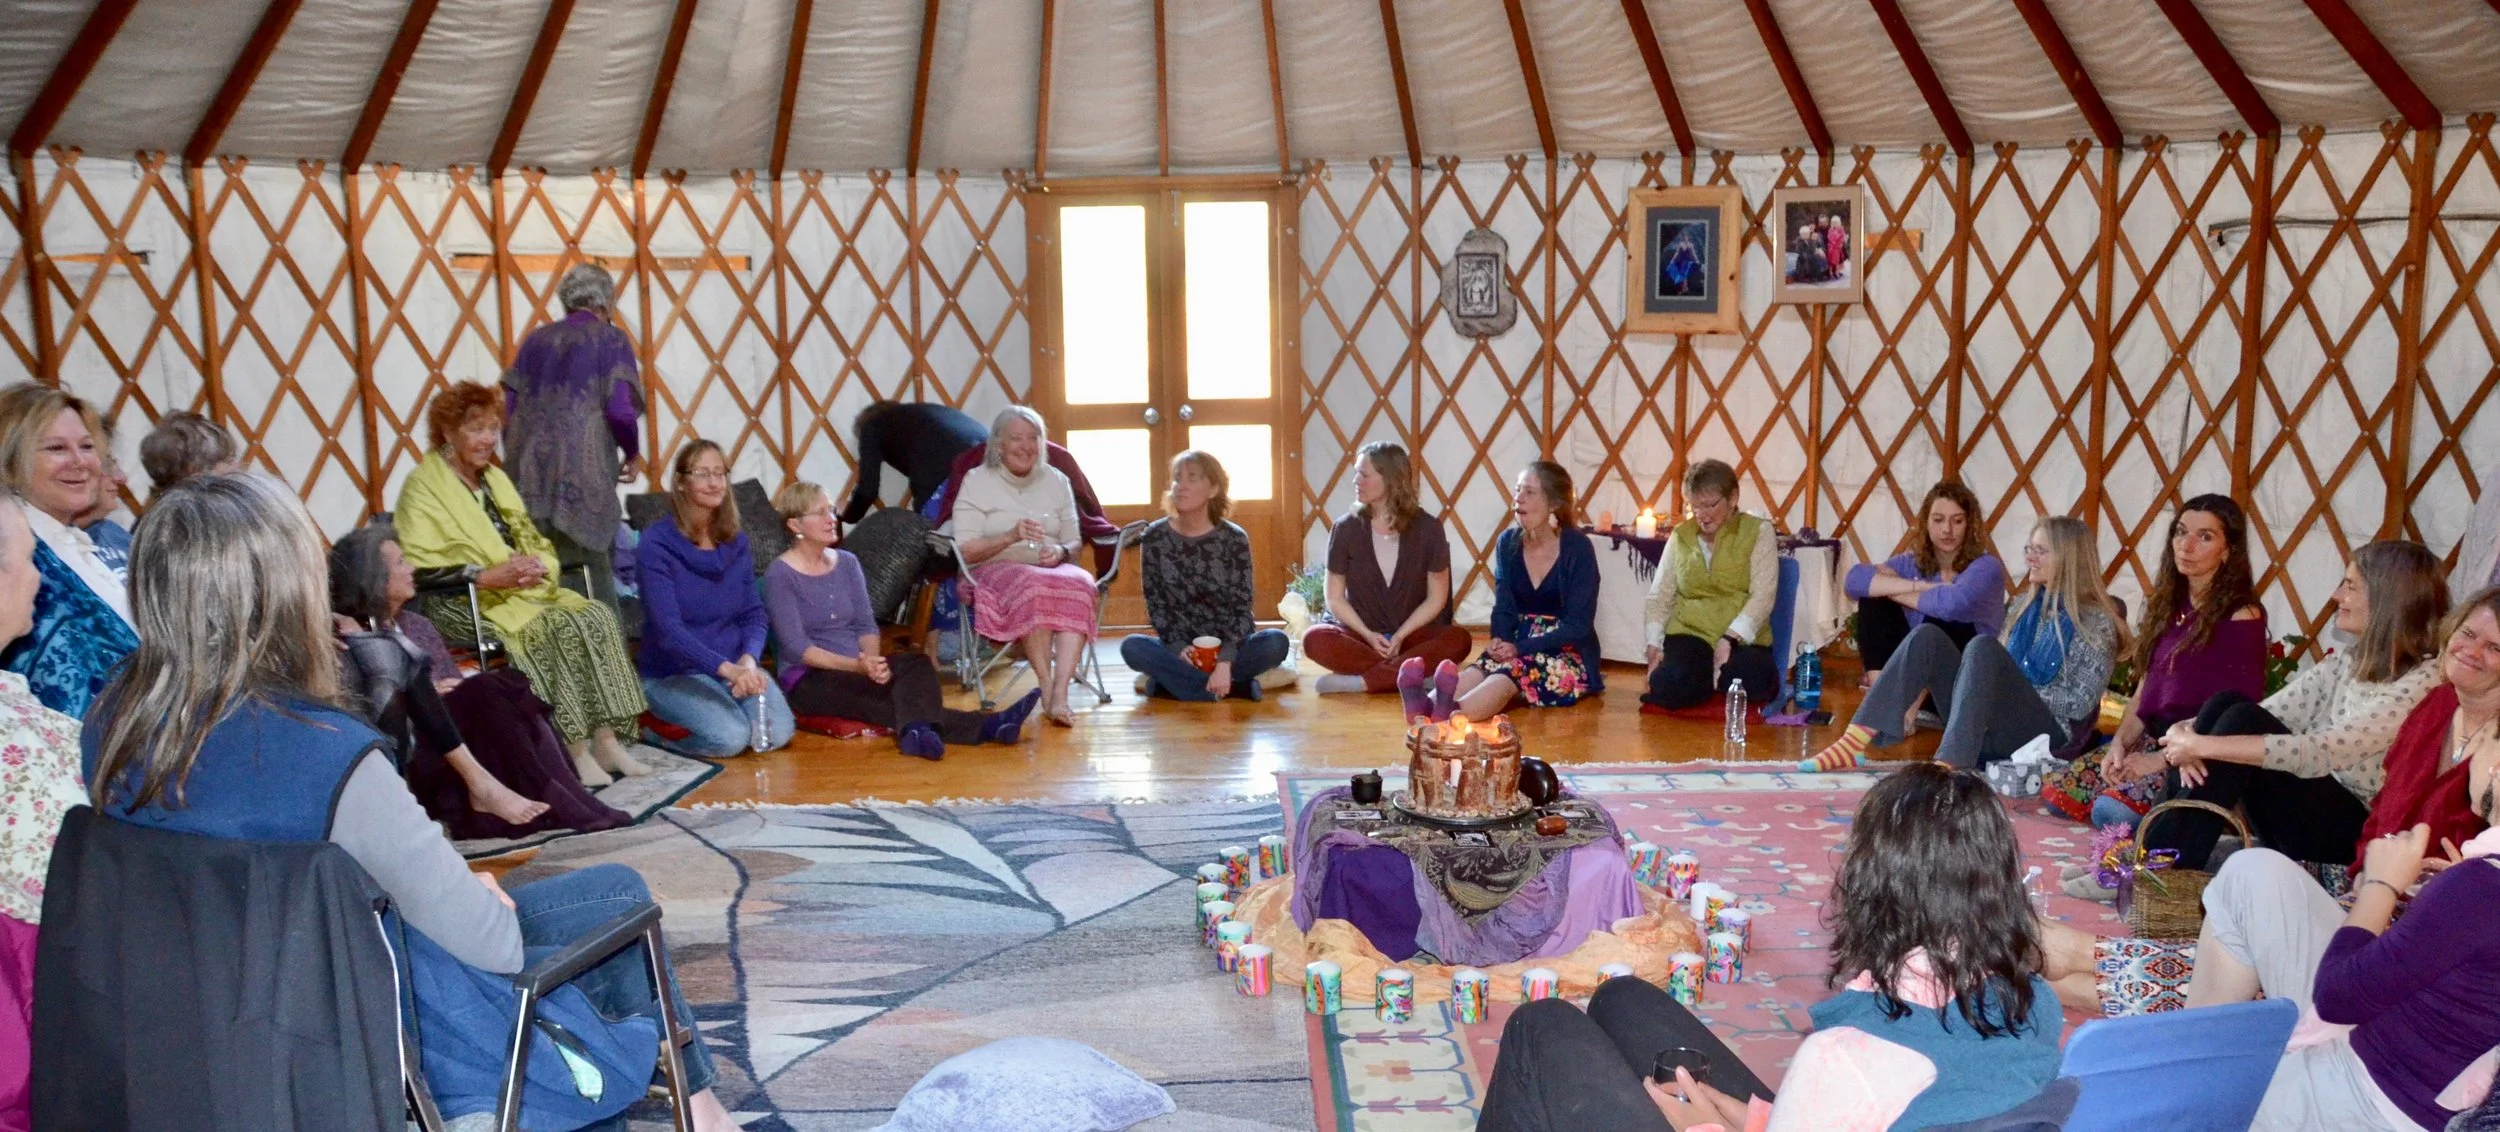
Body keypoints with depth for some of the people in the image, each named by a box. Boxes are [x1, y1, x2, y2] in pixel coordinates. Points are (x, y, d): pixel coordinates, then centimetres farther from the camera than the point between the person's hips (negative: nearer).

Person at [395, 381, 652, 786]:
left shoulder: (496, 479, 20)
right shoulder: (424, 487, -4)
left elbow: (539, 544, 20)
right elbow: (416, 567, -16)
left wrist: (538, 566, -4)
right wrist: (488, 576, -23)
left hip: (525, 590, 7)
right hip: (466, 602, -7)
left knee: (596, 615, -19)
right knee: (558, 627, -31)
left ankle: (605, 741, -23)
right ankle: (575, 750, -27)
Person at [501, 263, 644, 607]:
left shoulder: (535, 340, 17)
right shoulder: (611, 339, 3)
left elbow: (509, 409, 12)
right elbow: (620, 411, -8)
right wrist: (632, 455, 9)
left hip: (528, 474, 4)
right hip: (583, 476, -4)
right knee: (595, 581, 1)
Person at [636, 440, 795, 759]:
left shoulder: (736, 542, 4)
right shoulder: (657, 544, -14)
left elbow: (754, 613, 4)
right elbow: (668, 629, -23)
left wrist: (748, 660, -18)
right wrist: (728, 669, -35)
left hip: (736, 663, 5)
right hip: (674, 673, -4)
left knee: (778, 733, -18)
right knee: (729, 737, -27)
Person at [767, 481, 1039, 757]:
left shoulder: (847, 563, 11)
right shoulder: (780, 574, -7)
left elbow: (866, 625, 7)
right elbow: (796, 647, -14)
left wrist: (871, 659, -17)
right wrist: (857, 666, -27)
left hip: (856, 668, 6)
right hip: (808, 682, -5)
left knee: (917, 663, -25)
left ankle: (917, 730, -53)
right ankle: (983, 728, -48)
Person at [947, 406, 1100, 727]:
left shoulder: (1056, 481, 16)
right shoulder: (977, 482, 5)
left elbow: (1074, 544, 16)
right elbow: (965, 551, -3)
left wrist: (1061, 552, -8)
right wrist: (1011, 536, -17)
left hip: (1053, 568, 3)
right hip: (995, 570, -3)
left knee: (1079, 583, -34)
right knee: (1034, 585, -39)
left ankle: (1060, 693, -43)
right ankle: (1046, 689, -37)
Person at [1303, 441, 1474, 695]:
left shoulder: (1427, 528, -4)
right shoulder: (1346, 529, -2)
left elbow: (1436, 597, -1)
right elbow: (1335, 598, 0)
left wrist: (1400, 636, -13)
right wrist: (1368, 634, -14)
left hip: (1410, 634, 0)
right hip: (1361, 634, 0)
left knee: (1459, 640, -30)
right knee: (1315, 639, -31)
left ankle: (1361, 681, -32)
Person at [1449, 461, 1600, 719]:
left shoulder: (1577, 548, -10)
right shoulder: (1507, 543, 6)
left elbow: (1577, 625, -12)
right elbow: (1503, 608, 5)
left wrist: (1521, 649, -21)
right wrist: (1500, 643, -18)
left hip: (1569, 656, -5)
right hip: (1517, 649, 5)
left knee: (1512, 673, -38)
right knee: (1474, 674, -31)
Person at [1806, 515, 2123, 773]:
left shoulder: (2096, 621, -3)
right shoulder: (2025, 604, 16)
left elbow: (2082, 703, -9)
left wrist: (2018, 693, -11)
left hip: (2048, 735, -6)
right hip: (1988, 726, 6)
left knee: (1983, 647, -30)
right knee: (1927, 637, -11)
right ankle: (1853, 743, -24)